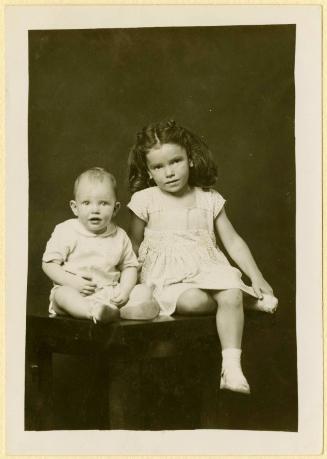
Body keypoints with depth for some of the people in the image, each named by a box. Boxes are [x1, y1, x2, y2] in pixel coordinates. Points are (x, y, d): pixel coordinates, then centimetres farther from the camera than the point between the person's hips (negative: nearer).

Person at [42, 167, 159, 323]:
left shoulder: (119, 236, 7)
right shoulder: (65, 231, -1)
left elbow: (129, 266, 12)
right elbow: (49, 264, -2)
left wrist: (125, 290, -8)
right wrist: (72, 282, -17)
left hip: (110, 292, 4)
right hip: (76, 293, -3)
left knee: (142, 292, -13)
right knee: (62, 294, -35)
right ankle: (93, 312, -62)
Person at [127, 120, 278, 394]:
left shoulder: (209, 199, 8)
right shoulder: (145, 200, 3)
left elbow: (233, 241, 9)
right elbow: (135, 245, 12)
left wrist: (257, 278, 2)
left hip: (207, 268, 2)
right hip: (166, 276, -2)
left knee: (233, 293, -29)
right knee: (191, 300, -35)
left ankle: (232, 367, -24)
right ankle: (248, 300, -10)